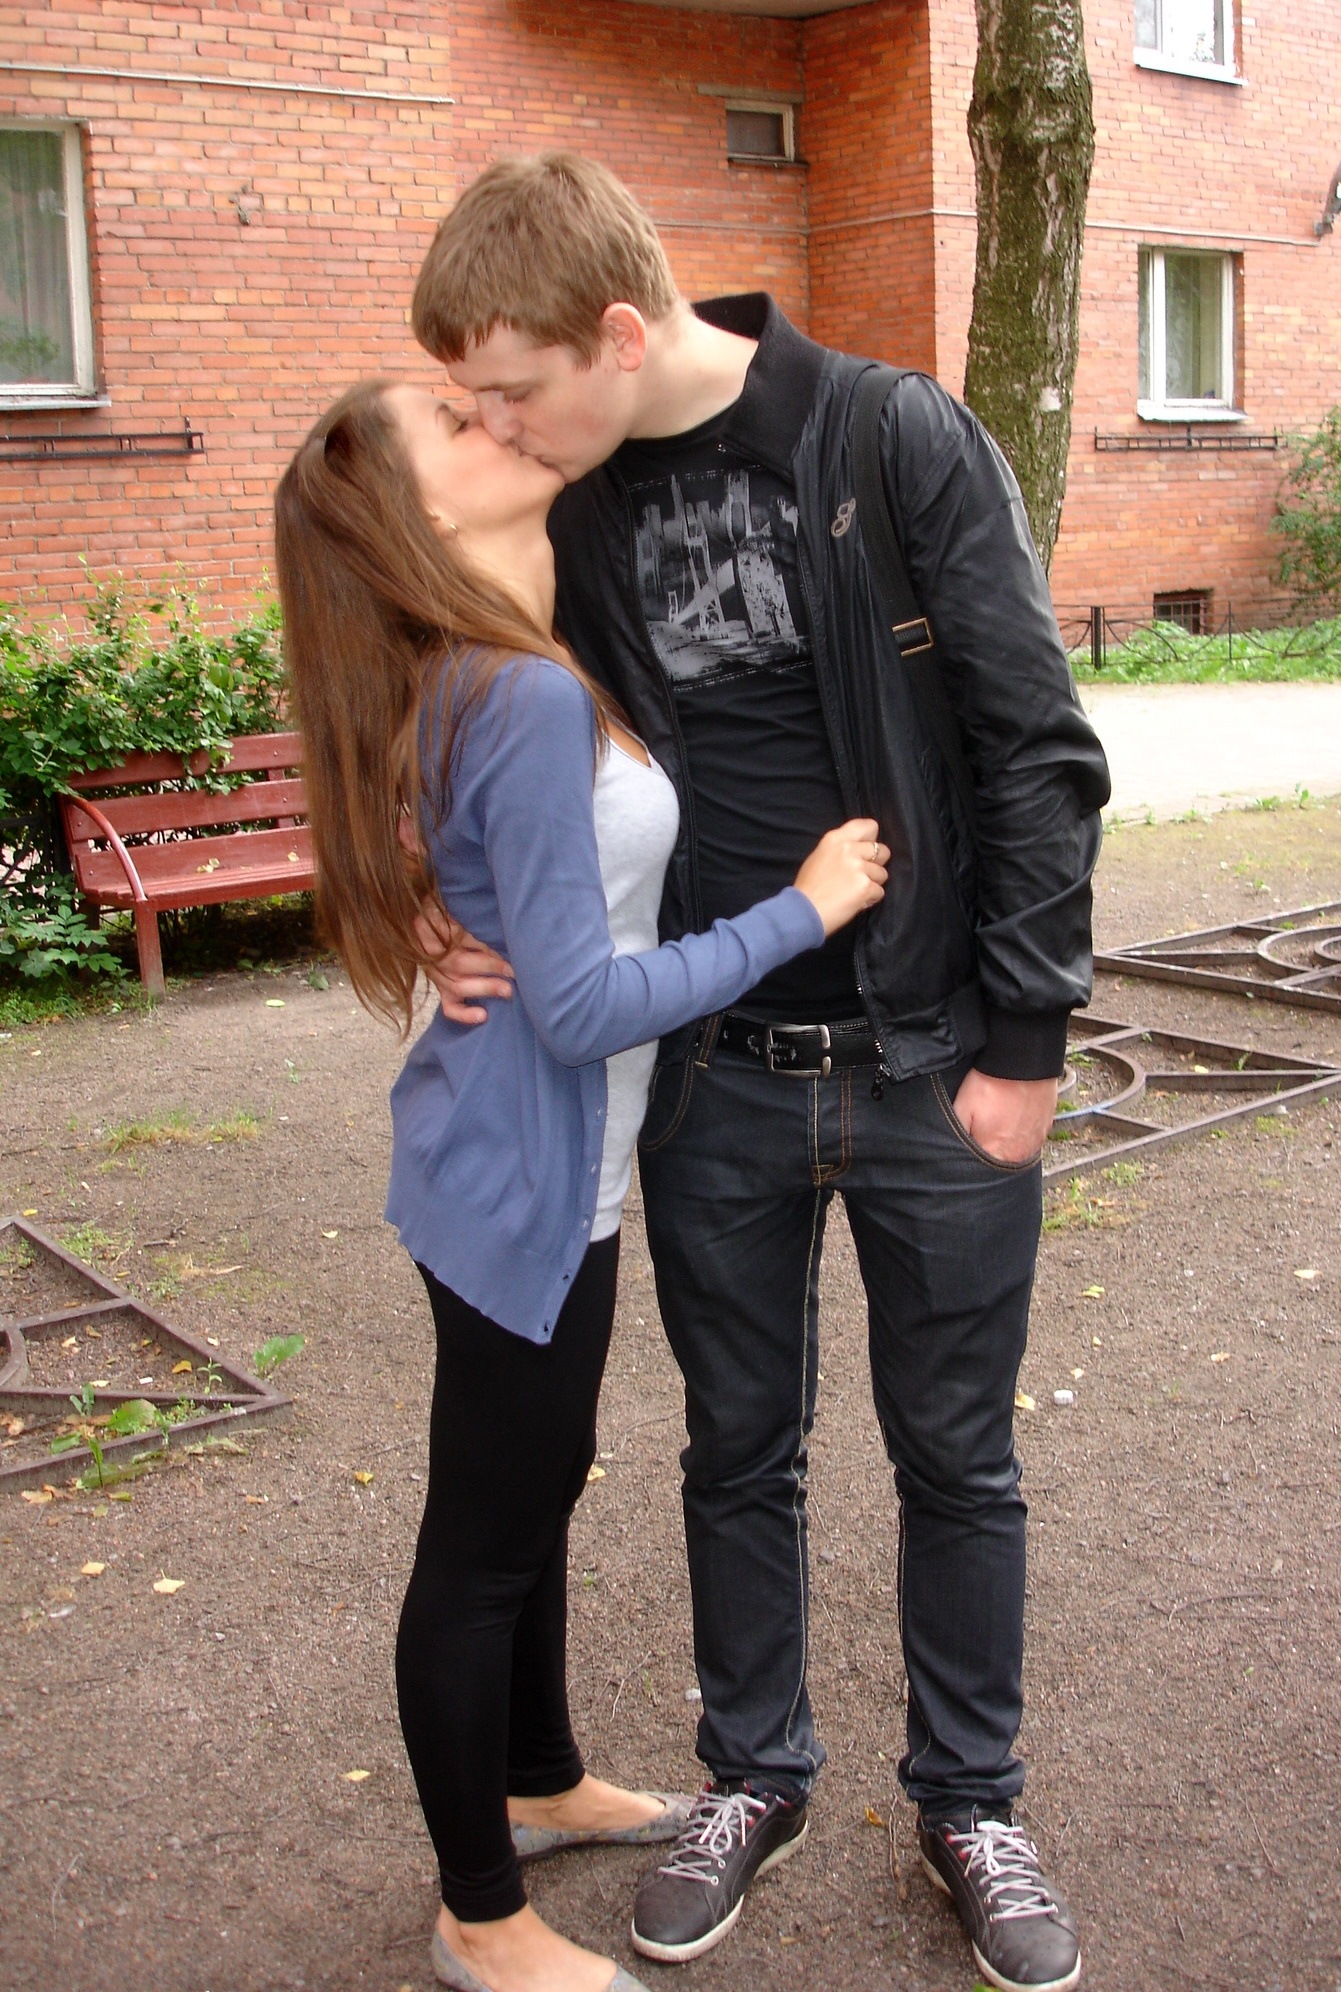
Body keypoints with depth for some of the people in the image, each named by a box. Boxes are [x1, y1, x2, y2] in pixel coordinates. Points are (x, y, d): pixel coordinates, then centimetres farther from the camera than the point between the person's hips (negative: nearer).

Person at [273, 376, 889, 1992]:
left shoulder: (511, 675, 4)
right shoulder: (528, 702, -25)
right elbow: (583, 1001, -25)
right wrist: (805, 910, -16)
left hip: (529, 1170, 9)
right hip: (522, 1189, -9)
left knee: (538, 1493, 24)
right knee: (484, 1543, 7)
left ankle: (541, 1785, 47)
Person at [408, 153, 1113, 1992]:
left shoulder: (903, 444, -12)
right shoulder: (570, 521, 1)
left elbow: (1041, 754, -10)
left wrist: (1021, 1044, -11)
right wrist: (479, 929, -10)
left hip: (934, 1068, -3)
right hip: (715, 1079, 4)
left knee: (956, 1456, 13)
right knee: (738, 1448, 17)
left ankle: (969, 1800, 35)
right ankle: (756, 1776, 39)